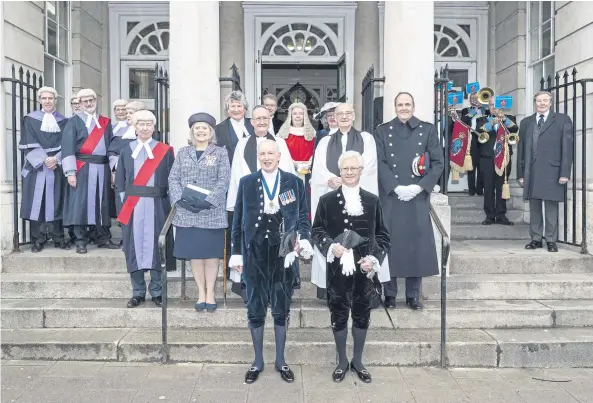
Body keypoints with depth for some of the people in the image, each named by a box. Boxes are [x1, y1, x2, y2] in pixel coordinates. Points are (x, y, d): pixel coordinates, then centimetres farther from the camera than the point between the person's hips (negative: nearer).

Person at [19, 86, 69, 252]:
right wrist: (44, 160, -15)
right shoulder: (30, 120, 5)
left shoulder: (63, 121, 10)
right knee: (37, 203, -2)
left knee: (55, 202, 3)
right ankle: (38, 240, 3)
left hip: (57, 167, 1)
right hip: (36, 167, -1)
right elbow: (29, 145, -3)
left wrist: (56, 159, -13)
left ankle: (58, 238, 10)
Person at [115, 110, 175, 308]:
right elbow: (120, 182, 10)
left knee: (156, 246, 2)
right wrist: (121, 206, 0)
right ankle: (138, 292, 14)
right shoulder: (126, 151, 10)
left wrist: (170, 208, -6)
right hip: (132, 207, 2)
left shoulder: (165, 151, 5)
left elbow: (171, 180, 2)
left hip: (157, 206, -2)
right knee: (134, 247, 3)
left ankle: (157, 291, 12)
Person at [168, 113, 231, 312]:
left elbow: (223, 181, -5)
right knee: (194, 254, 7)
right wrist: (181, 199, -10)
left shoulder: (220, 153, 3)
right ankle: (201, 292, 18)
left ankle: (210, 292, 15)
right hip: (186, 212, 2)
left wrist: (207, 201, -15)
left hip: (212, 212, -2)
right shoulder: (182, 153, 12)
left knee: (211, 253, 4)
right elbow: (173, 179, 7)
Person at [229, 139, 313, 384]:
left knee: (281, 308, 10)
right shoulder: (246, 182, 4)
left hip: (283, 252, 0)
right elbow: (238, 219, 5)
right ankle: (258, 361, 24)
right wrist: (236, 253, 3)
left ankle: (280, 360, 26)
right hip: (255, 252, 0)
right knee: (255, 308, 8)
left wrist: (303, 239, -13)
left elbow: (302, 215, 5)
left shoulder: (294, 182, 3)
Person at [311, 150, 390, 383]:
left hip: (365, 269, 1)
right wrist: (330, 246, -16)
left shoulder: (372, 201, 5)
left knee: (362, 315, 12)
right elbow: (316, 231, 3)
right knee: (339, 315, 9)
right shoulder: (327, 200, 1)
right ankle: (342, 361, 28)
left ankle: (358, 360, 30)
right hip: (338, 269, -1)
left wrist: (375, 258, -9)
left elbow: (382, 235, 6)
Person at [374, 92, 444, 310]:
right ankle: (389, 294, 13)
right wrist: (396, 187, -13)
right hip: (390, 196, 0)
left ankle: (413, 295, 12)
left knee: (417, 243, 2)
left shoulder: (428, 129, 7)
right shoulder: (382, 131, 7)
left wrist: (420, 186, -10)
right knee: (390, 243, 2)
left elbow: (438, 162, 2)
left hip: (418, 196, 0)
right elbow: (379, 163, -1)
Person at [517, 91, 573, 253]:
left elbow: (567, 148, 0)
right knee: (534, 207, 6)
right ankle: (536, 239, 14)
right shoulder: (526, 122, 15)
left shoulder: (562, 120, 6)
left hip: (552, 171, -3)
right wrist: (521, 174, 7)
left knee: (551, 208, -1)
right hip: (531, 172, 3)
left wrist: (565, 173, -8)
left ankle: (551, 240, 7)